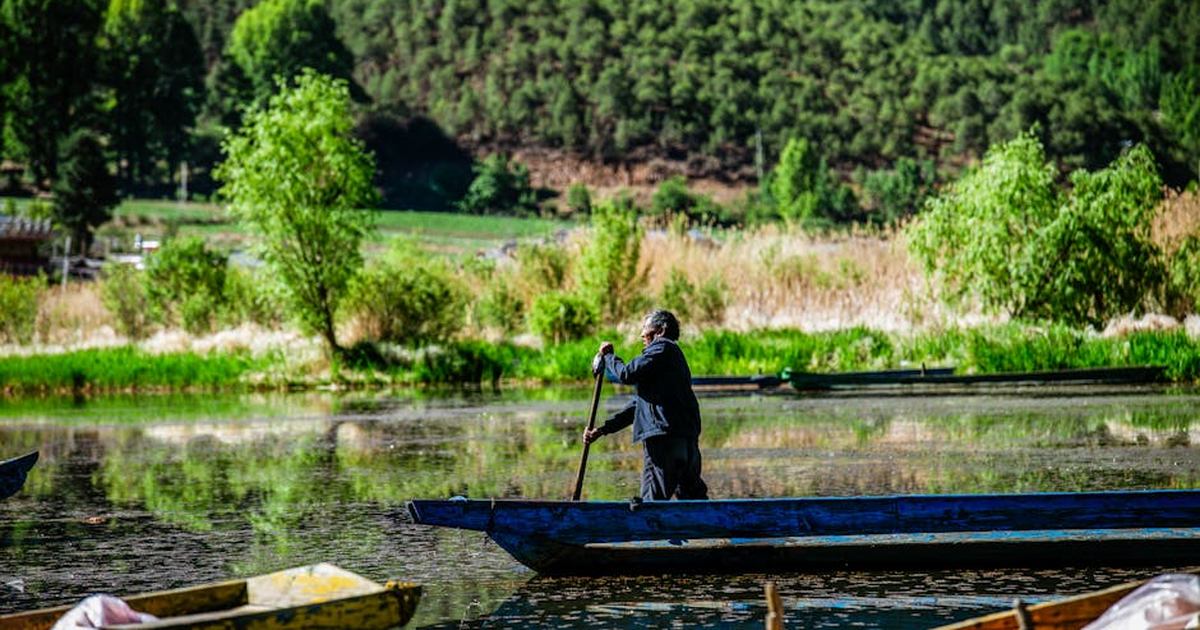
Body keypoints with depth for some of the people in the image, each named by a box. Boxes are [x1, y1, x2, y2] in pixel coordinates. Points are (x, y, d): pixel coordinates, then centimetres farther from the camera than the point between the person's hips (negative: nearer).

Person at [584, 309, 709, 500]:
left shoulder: (662, 348, 0)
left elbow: (628, 374, -13)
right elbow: (639, 403, 28)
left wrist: (608, 357, 8)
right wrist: (602, 430, 23)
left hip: (664, 436, -9)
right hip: (688, 439, 10)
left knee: (652, 499, -11)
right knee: (693, 495, 12)